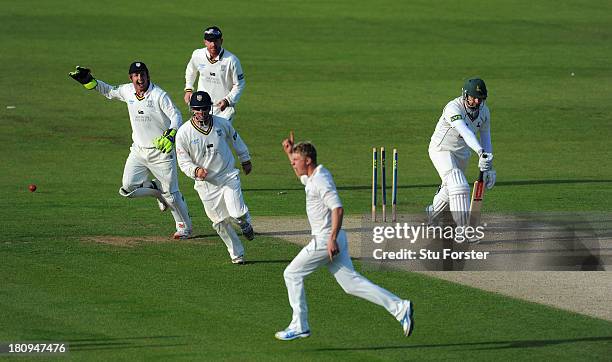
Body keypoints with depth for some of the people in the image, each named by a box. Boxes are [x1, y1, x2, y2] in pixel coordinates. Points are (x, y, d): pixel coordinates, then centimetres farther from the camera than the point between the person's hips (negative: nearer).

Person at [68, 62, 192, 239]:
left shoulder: (159, 95, -17)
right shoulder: (127, 91, 0)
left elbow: (176, 116, -21)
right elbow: (109, 91, 20)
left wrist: (171, 135, -40)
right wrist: (89, 81, 8)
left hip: (161, 152, -5)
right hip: (138, 150, 5)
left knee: (171, 193, 0)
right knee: (128, 188, -6)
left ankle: (184, 227, 21)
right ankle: (157, 190, 23)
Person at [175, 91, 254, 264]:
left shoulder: (222, 124, -7)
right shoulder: (184, 132, -13)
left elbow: (235, 139, 14)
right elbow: (183, 161, -8)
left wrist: (245, 159, 26)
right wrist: (196, 170, -28)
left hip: (228, 177, 0)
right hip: (206, 184, 0)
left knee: (237, 214, -18)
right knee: (220, 222, 5)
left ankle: (246, 223, 19)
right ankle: (237, 254, 23)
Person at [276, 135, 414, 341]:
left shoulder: (321, 181, -17)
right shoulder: (313, 176, 13)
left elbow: (338, 209, -28)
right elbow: (302, 176, 39)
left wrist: (332, 239, -35)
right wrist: (290, 152, 27)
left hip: (325, 240, -10)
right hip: (330, 239, 10)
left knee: (292, 274, 1)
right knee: (351, 282, 8)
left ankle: (299, 326, 4)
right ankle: (399, 307, 2)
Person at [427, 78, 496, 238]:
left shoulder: (484, 111, -7)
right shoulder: (453, 108, -31)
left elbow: (485, 136, 3)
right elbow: (465, 132, -46)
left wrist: (489, 165, -3)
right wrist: (481, 152, -60)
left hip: (462, 153, 7)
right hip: (441, 150, -7)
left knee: (450, 189, 23)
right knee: (459, 187, -23)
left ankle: (430, 214, 49)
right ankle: (462, 230, -25)